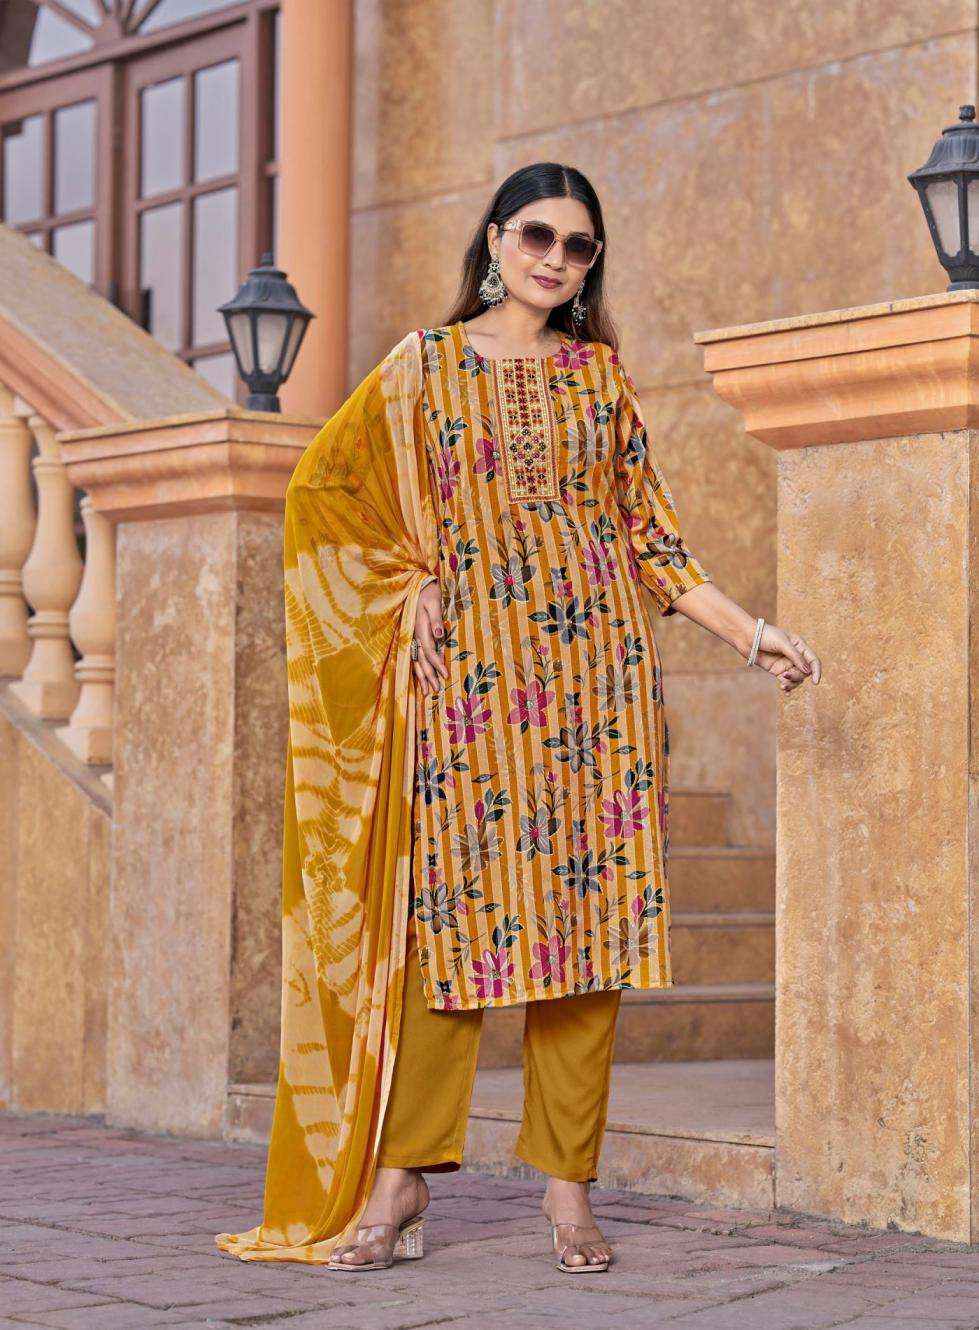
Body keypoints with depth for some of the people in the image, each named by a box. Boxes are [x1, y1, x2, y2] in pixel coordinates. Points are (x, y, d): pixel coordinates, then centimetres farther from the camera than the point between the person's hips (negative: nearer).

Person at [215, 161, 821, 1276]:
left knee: (585, 909, -2)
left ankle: (568, 1186, 2)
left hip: (594, 666, 2)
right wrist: (407, 585, 1)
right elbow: (320, 484, 10)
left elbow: (647, 532, 14)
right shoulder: (426, 366, 8)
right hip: (470, 672, -2)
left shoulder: (600, 374, 13)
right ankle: (402, 1180, 0)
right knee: (455, 902, -6)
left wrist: (750, 633, 7)